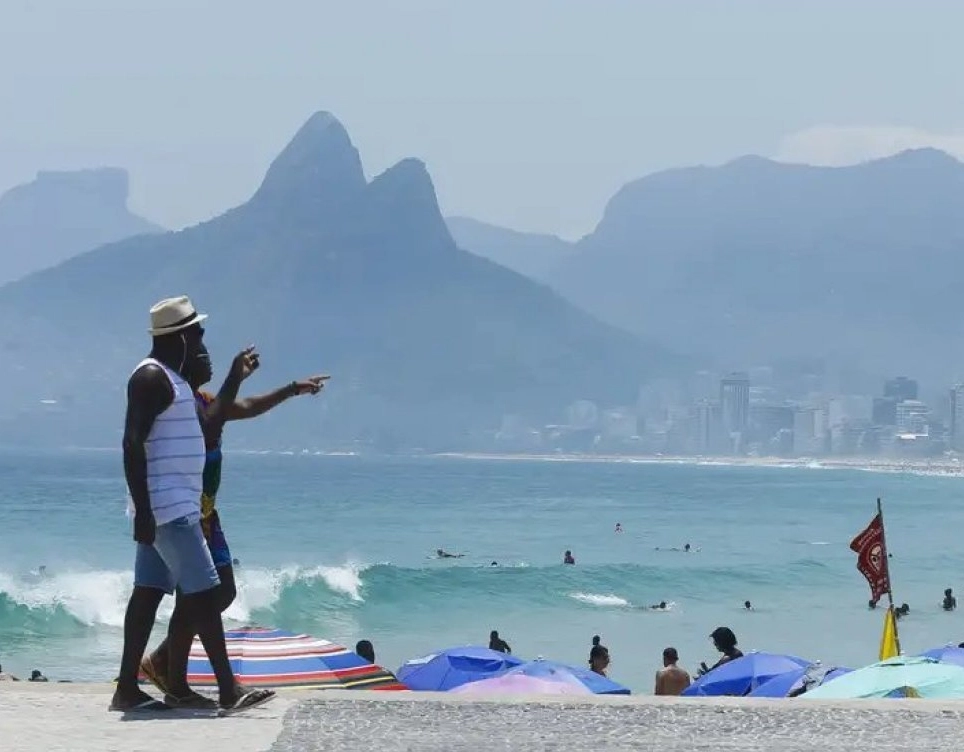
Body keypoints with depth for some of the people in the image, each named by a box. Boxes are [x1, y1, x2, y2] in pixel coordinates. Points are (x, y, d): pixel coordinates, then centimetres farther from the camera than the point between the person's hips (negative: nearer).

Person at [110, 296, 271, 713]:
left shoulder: (171, 379, 18)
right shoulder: (151, 377, -14)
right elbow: (132, 444, -21)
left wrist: (236, 377, 26)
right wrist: (143, 511, -25)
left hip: (170, 507, 10)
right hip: (168, 508, -10)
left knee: (148, 593, 8)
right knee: (204, 592, -9)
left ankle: (127, 688, 8)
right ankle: (229, 690, -9)